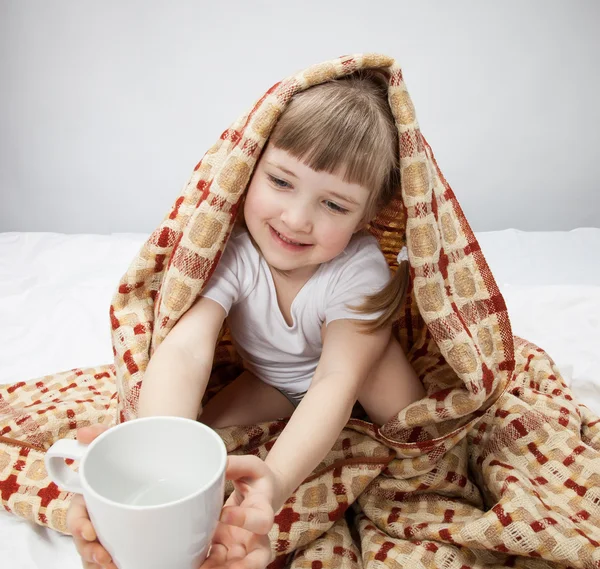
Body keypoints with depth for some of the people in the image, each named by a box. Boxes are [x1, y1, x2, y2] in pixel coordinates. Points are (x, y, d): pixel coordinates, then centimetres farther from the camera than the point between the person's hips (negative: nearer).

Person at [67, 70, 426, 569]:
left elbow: (336, 381, -45)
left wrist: (275, 481, -64)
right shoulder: (232, 252, -33)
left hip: (355, 366, 1)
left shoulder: (361, 267, -35)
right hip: (269, 382, -1)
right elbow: (185, 352, -46)